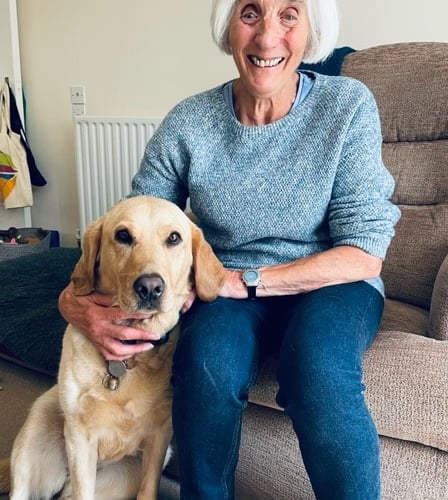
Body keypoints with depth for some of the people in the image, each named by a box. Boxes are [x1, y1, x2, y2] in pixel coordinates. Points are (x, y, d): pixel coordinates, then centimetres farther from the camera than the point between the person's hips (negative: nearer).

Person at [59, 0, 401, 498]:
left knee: (318, 368, -33)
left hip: (331, 286, -1)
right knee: (207, 362, -31)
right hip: (227, 289, 1)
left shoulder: (347, 105, -11)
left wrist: (243, 280, -23)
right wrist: (74, 299, -23)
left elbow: (364, 253, -13)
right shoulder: (186, 125, -7)